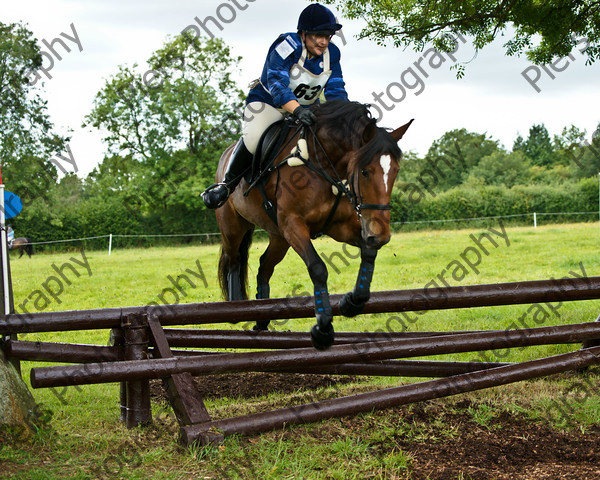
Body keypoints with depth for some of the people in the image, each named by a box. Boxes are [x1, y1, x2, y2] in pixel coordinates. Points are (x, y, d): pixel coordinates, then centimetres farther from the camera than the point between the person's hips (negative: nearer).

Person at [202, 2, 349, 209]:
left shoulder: (331, 53, -6)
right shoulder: (286, 46, -24)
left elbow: (336, 90, -7)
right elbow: (277, 85, -37)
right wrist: (297, 110, -54)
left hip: (306, 109, 6)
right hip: (268, 102, -6)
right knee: (254, 135, -34)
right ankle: (227, 184, -15)